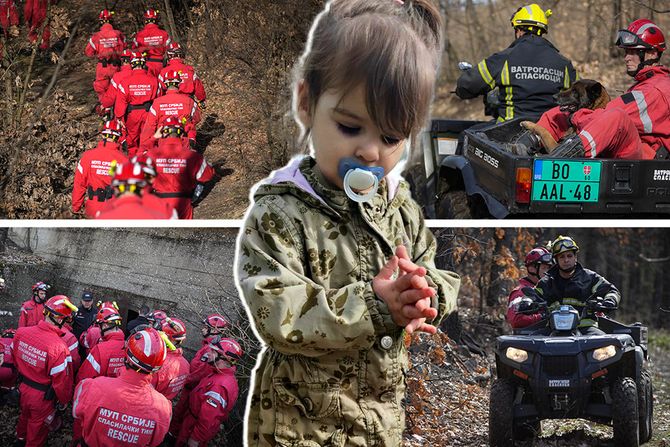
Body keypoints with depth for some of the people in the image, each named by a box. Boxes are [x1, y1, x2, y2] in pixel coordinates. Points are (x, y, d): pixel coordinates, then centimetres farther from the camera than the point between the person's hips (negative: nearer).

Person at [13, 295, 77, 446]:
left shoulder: (21, 332, -17)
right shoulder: (58, 347, -36)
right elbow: (62, 381, -27)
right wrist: (63, 401, -7)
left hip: (23, 388, 6)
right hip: (43, 397, -6)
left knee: (24, 416, 34)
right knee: (37, 428, 21)